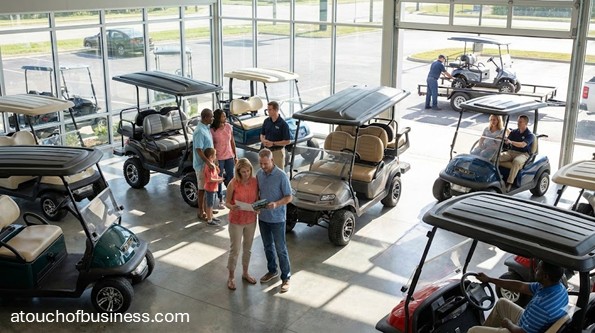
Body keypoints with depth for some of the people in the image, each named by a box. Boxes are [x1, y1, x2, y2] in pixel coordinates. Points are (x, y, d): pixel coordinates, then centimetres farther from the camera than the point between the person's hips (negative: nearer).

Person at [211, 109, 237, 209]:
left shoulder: (229, 127, 0)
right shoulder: (212, 130, -13)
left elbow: (232, 142, 7)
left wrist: (235, 156, 8)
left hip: (229, 157, 4)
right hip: (219, 158, -4)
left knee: (230, 178, 11)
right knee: (219, 179, 6)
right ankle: (220, 201, 19)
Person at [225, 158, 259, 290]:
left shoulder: (255, 181, -7)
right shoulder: (233, 184, -18)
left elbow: (256, 199, 5)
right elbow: (227, 202, -10)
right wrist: (232, 207, -32)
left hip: (251, 220, 4)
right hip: (236, 221, -4)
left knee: (248, 248, 19)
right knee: (235, 250, 5)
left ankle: (245, 273, 38)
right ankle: (231, 277, 23)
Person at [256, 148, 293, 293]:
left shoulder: (281, 175, -18)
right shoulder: (259, 174, -1)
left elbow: (289, 197, -14)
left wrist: (276, 204, -31)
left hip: (277, 218, -6)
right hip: (263, 217, 6)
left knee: (280, 249, 2)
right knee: (268, 246, 19)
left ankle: (286, 277, 14)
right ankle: (272, 271, 37)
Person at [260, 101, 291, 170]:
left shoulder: (283, 124, -15)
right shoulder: (266, 121, 3)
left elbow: (287, 141, -15)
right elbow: (262, 134, 14)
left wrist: (273, 143, -18)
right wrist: (263, 140, -8)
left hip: (278, 151, -5)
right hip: (267, 150, 6)